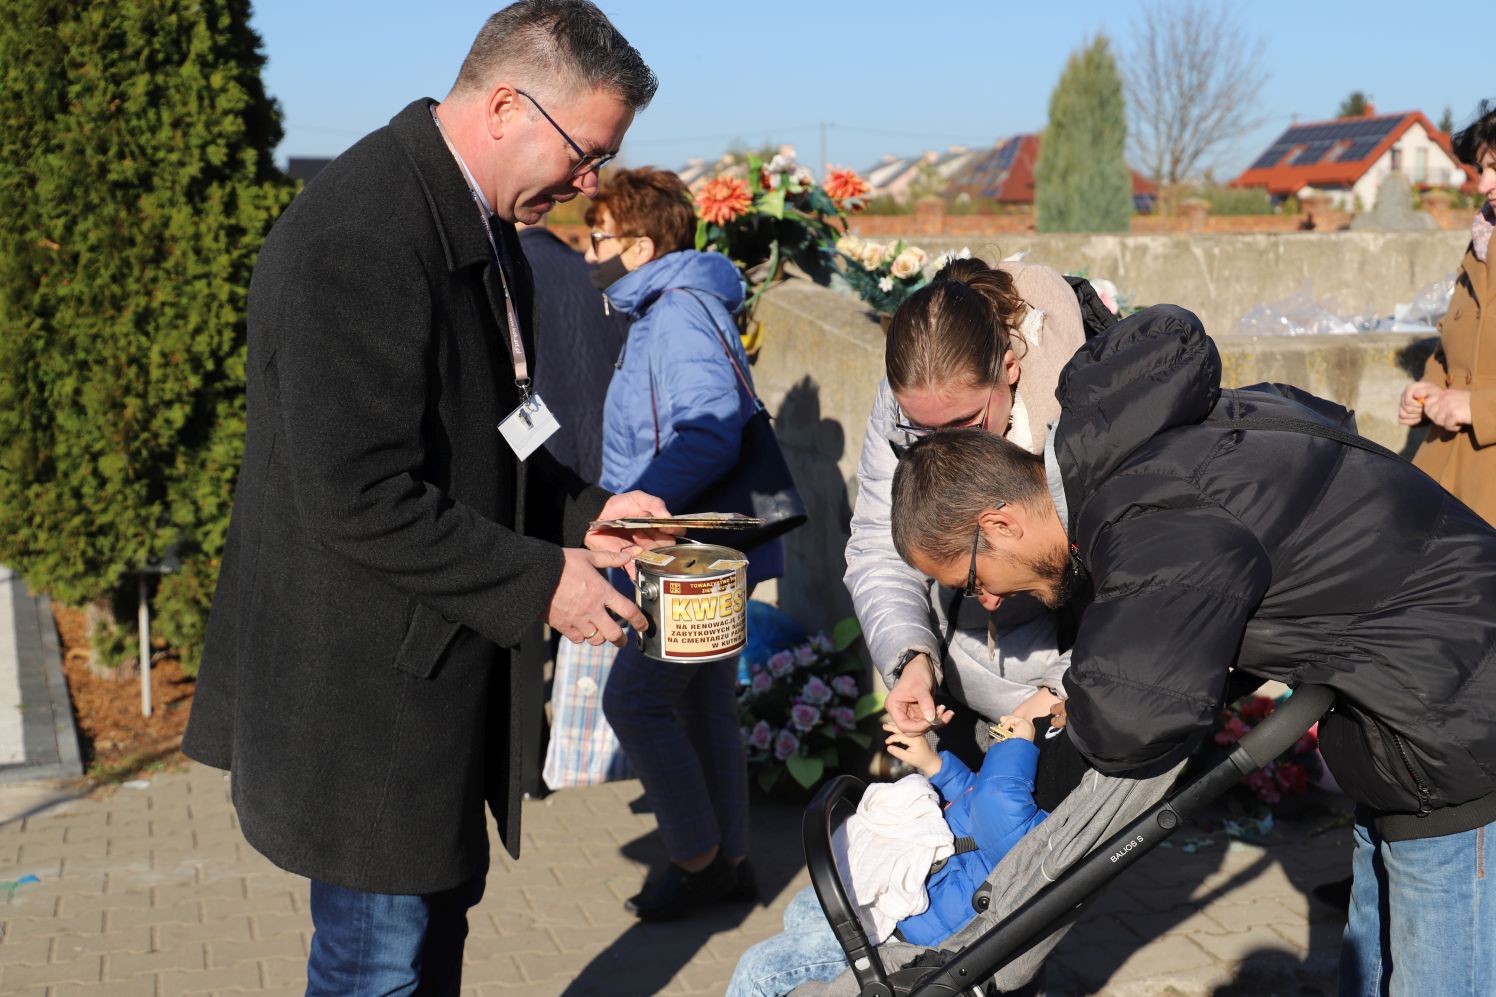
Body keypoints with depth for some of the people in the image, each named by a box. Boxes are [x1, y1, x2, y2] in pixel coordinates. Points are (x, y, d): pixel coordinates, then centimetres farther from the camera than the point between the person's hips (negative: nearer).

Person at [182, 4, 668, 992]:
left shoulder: (480, 226, 9)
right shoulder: (361, 235, -24)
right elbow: (361, 498, -27)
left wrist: (583, 513, 4)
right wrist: (539, 580, -19)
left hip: (435, 656, 10)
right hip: (362, 678, -10)